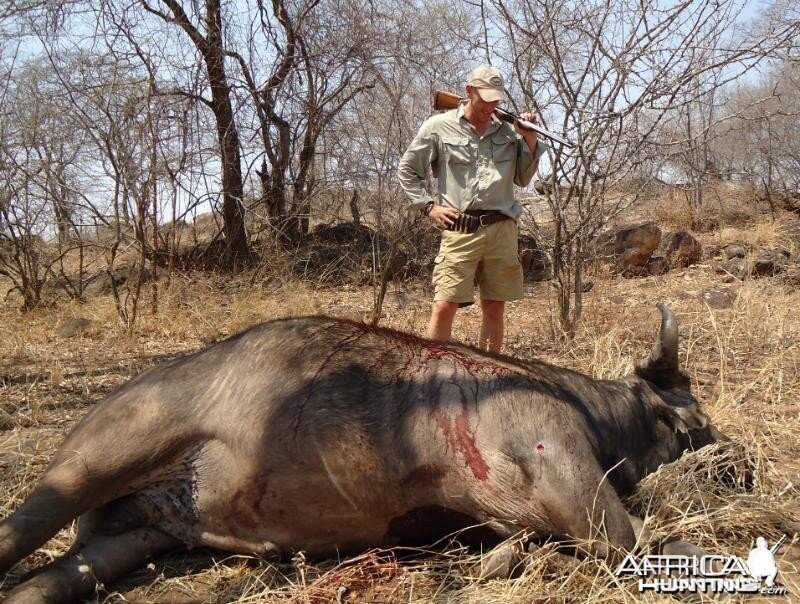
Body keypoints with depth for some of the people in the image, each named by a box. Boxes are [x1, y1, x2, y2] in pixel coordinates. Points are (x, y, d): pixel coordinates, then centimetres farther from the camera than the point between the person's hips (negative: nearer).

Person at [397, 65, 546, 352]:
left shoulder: (508, 129, 11)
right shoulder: (438, 127, 3)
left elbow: (523, 178, 15)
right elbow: (406, 170, 10)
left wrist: (531, 141, 2)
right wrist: (429, 206, 1)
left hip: (502, 229, 4)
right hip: (460, 230, -3)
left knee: (495, 307, 9)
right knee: (444, 306, -9)